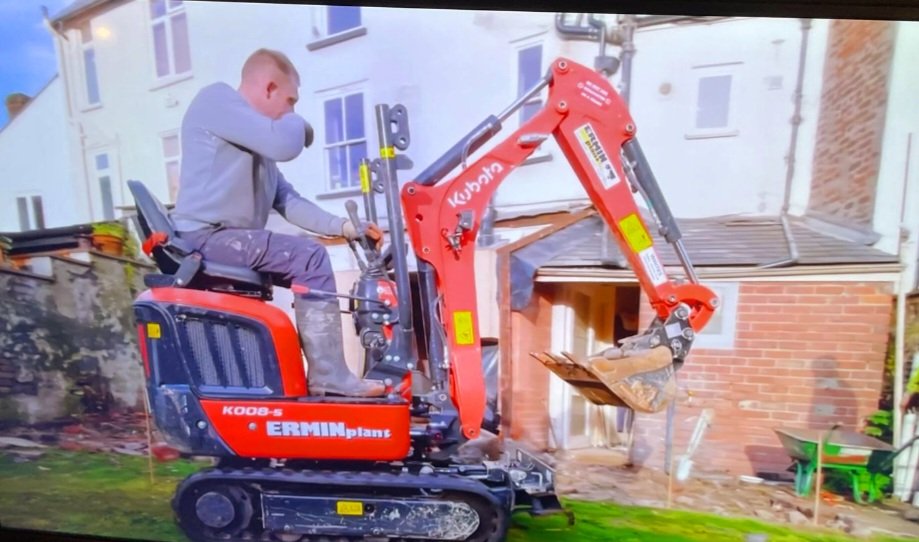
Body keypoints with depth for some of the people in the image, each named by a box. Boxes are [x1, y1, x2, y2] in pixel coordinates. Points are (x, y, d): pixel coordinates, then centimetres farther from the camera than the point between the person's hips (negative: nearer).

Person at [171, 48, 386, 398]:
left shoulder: (258, 145, 23)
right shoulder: (216, 99, -4)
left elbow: (287, 201, 16)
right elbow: (284, 144, -21)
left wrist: (343, 227, 6)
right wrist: (298, 123, 3)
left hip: (232, 240, 10)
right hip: (206, 237, -9)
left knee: (310, 268, 5)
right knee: (309, 257, -21)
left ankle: (326, 368, 7)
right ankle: (328, 375, -19)